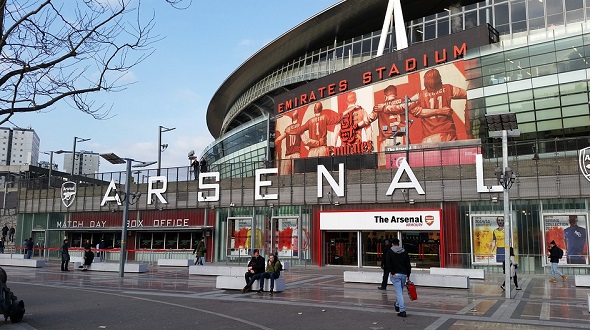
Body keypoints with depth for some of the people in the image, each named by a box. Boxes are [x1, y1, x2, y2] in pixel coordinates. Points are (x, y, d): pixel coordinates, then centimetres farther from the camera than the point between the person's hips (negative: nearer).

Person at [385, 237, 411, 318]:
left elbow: (388, 263, -14)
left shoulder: (389, 252, -1)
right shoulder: (404, 252, 9)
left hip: (395, 275, -4)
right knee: (400, 291, 21)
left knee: (399, 292, -6)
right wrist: (408, 275, 12)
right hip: (404, 274, 4)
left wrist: (392, 273, -10)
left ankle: (402, 311, -12)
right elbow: (408, 264, 8)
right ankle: (397, 305, 39)